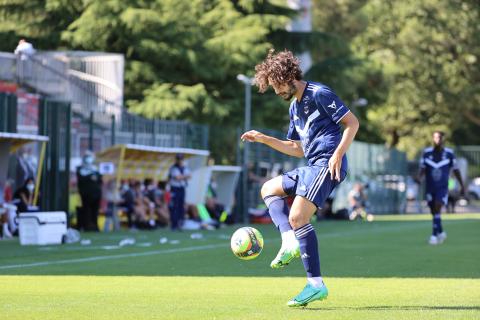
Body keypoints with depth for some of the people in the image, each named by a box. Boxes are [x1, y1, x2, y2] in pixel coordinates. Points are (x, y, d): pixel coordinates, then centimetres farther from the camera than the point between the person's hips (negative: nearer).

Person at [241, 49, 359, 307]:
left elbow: (352, 122, -12)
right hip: (311, 167, 11)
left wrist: (338, 154, -23)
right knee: (268, 189, 20)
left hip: (327, 165, -11)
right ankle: (290, 242, -3)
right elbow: (298, 149, 25)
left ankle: (316, 284, -18)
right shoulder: (294, 106, 19)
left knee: (297, 217, -19)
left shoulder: (319, 93, -9)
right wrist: (263, 139, 18)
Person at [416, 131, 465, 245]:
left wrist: (462, 185, 9)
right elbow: (422, 168, -3)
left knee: (437, 210, -18)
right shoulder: (427, 152, -1)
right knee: (434, 212, 10)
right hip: (430, 188, 2)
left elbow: (456, 170, 6)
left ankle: (434, 235, -19)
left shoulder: (449, 153, -3)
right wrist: (419, 176, -25)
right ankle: (441, 233, 31)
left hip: (442, 188, -2)